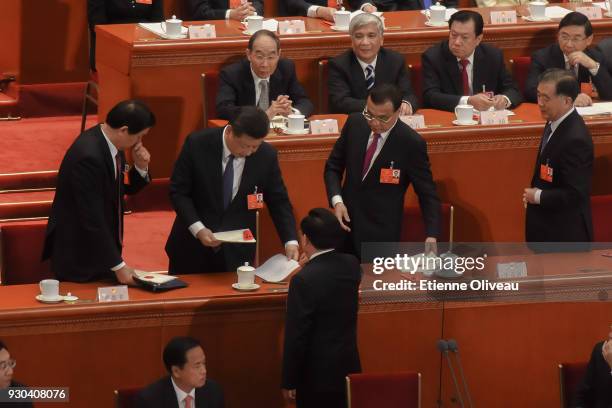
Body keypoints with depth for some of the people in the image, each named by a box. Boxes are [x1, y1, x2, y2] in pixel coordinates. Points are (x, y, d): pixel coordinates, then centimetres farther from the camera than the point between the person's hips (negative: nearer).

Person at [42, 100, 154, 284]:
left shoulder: (109, 142, -1)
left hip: (101, 248, 9)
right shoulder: (89, 156, -27)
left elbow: (125, 188, 14)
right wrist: (118, 266, -23)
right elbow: (92, 220, -27)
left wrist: (140, 167, -6)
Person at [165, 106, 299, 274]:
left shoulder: (266, 155, -11)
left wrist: (291, 241, -15)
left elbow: (278, 202, -2)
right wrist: (198, 228, -21)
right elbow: (178, 191, -9)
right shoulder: (197, 144, -15)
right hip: (193, 244, 0)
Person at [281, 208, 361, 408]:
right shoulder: (352, 265, -2)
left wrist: (289, 381, -10)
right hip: (348, 367, 7)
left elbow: (296, 336, -18)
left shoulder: (304, 280, -23)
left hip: (317, 374, -6)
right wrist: (312, 265, 17)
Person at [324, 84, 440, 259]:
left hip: (381, 234, -4)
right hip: (346, 222, 4)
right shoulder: (354, 123, -4)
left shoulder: (411, 143, -16)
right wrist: (337, 201, -9)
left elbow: (427, 194, -10)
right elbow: (333, 167, 8)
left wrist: (431, 236, -23)